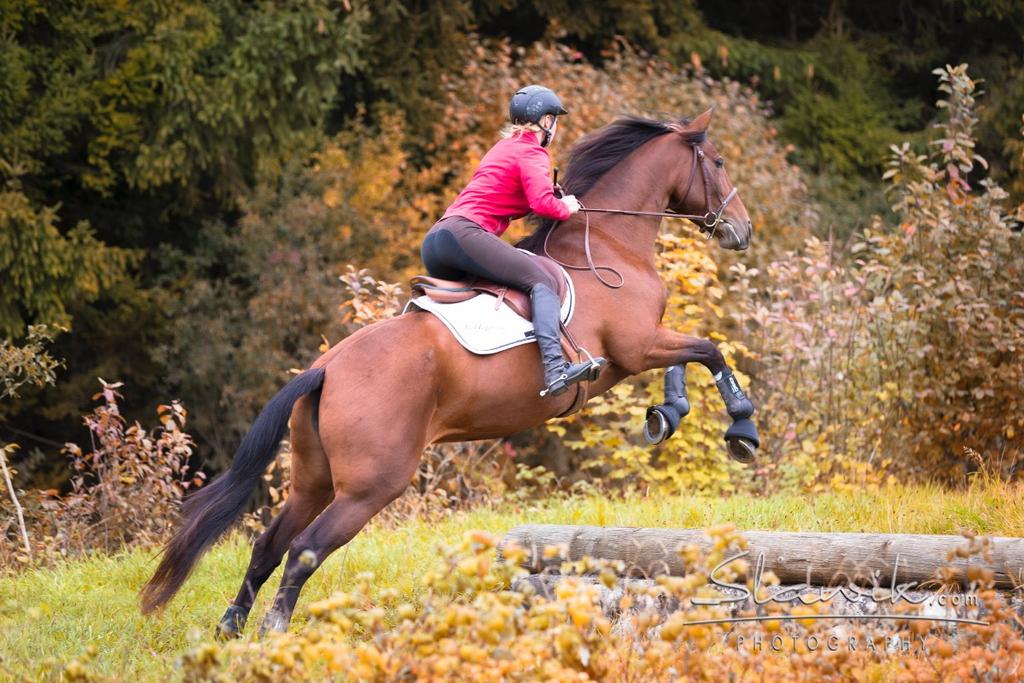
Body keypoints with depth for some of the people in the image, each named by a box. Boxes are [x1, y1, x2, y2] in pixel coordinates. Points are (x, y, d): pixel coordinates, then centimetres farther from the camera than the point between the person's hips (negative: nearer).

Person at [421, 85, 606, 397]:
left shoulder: (504, 147, 30)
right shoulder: (532, 152, 3)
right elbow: (542, 202, -14)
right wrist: (566, 208, 5)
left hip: (433, 242, 9)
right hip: (464, 233, -9)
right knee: (541, 282, -19)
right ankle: (555, 368, -42)